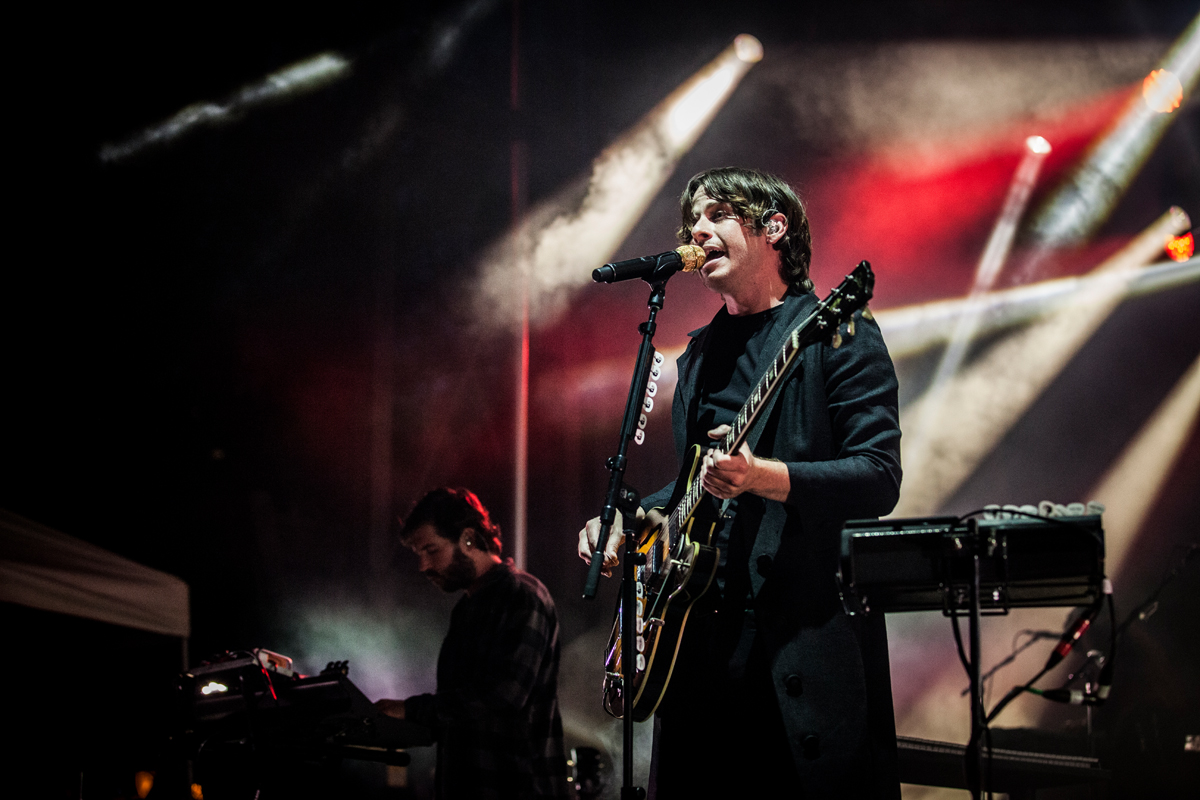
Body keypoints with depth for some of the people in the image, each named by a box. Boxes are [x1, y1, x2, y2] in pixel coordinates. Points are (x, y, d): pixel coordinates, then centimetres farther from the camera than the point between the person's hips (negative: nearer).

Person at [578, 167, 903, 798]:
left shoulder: (838, 334, -4)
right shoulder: (701, 352, 19)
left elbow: (879, 479, -13)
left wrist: (760, 476, -26)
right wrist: (634, 515, 8)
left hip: (803, 633, -7)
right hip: (700, 624, 7)